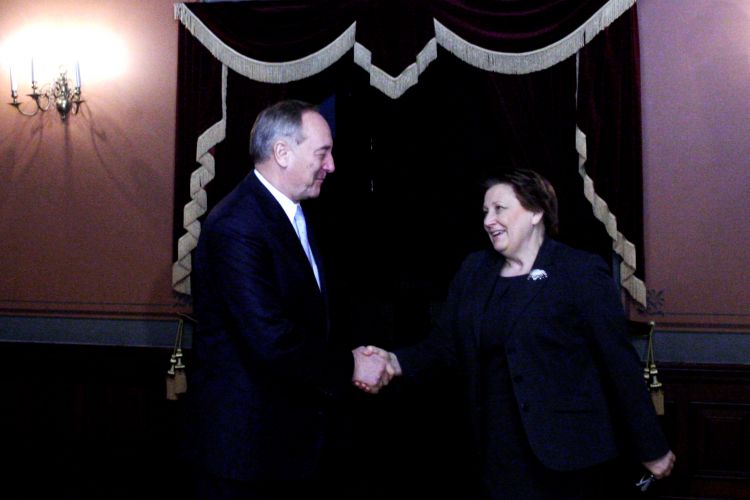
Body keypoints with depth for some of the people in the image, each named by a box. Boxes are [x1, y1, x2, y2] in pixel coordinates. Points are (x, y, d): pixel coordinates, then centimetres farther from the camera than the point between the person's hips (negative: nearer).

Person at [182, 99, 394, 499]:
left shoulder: (294, 215, 10)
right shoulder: (236, 226, -22)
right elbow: (271, 341, -27)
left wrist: (343, 361, -1)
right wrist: (349, 368, -15)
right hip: (243, 441, -9)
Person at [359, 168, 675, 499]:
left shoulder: (582, 272, -7)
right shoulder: (474, 270, 8)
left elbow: (619, 363, -7)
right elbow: (443, 345, 3)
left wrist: (652, 450, -4)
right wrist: (396, 362, -17)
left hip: (564, 455, -4)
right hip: (495, 451, 5)